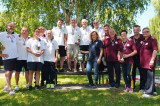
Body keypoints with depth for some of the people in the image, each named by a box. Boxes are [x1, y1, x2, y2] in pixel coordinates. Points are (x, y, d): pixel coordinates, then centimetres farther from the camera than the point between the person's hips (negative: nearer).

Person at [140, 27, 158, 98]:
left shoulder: (153, 40, -5)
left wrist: (152, 60, -20)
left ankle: (149, 92, 1)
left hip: (150, 61, -8)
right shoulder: (143, 41, 17)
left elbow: (155, 50, -13)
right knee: (145, 77, 12)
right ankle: (153, 90, 25)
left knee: (150, 76, -5)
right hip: (143, 62, 8)